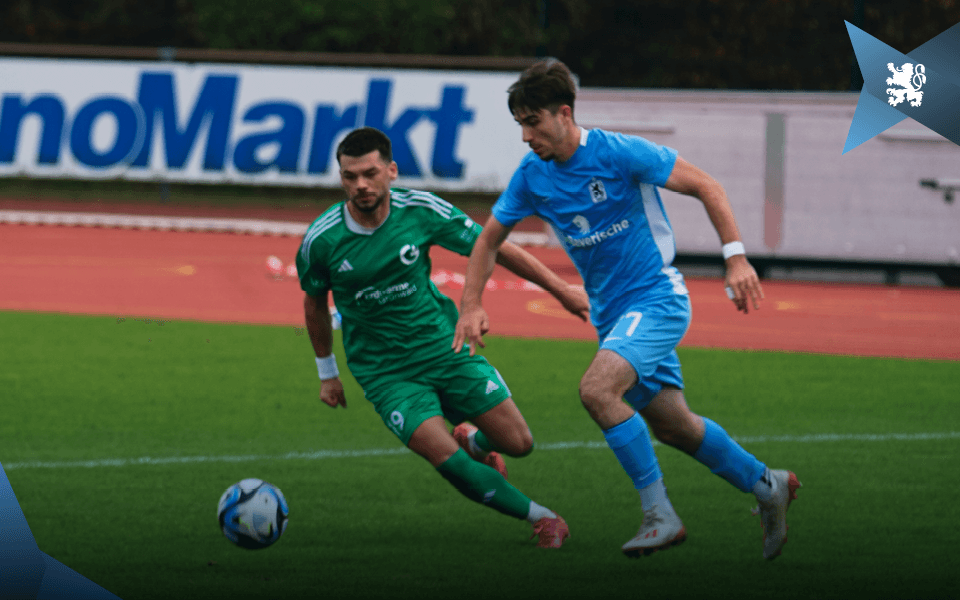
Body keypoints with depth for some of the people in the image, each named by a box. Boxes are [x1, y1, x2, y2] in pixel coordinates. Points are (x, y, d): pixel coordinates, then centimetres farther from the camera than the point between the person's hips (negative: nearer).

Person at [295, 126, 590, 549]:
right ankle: (542, 518, 1)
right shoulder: (321, 241, -13)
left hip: (443, 344, 2)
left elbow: (493, 249, -2)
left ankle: (473, 439, 35)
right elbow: (315, 303, 7)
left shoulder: (420, 211, -13)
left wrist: (560, 289, 0)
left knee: (518, 443, -3)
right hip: (383, 369, -2)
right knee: (448, 461, -20)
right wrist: (327, 373, 16)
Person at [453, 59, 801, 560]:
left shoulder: (620, 152, -17)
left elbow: (705, 186, -13)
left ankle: (660, 514, -21)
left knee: (596, 388, -28)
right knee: (672, 427, 12)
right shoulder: (532, 175, 0)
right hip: (610, 312, 7)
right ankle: (767, 486, 32)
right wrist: (471, 306, 0)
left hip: (656, 297, -7)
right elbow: (489, 240, 12)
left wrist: (735, 258, -20)